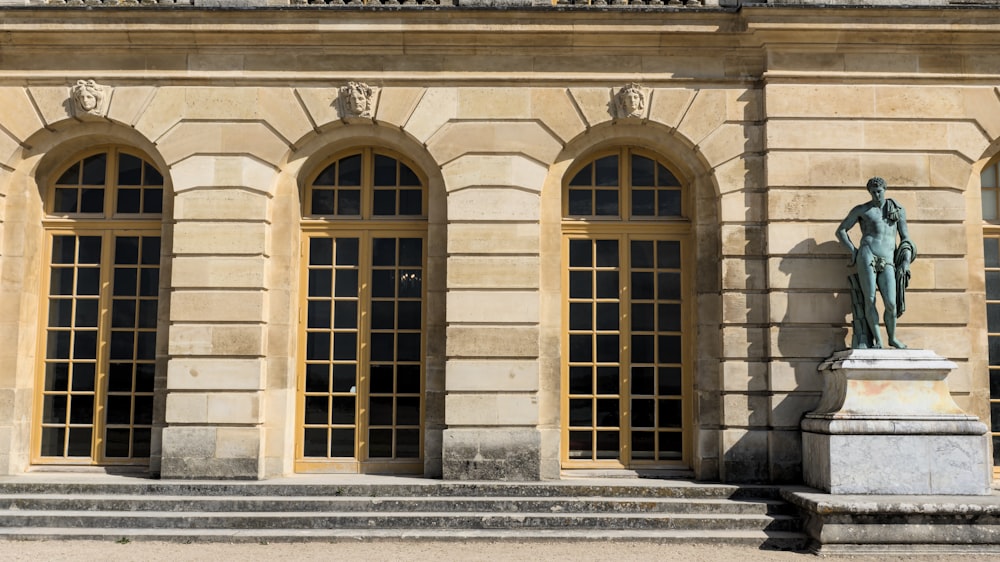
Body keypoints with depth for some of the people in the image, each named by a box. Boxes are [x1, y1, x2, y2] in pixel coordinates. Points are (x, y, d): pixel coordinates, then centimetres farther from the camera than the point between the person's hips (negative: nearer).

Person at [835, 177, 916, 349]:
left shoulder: (898, 209, 18)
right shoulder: (861, 210, 12)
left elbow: (905, 238, 17)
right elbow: (841, 231, 15)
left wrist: (906, 261, 4)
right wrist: (853, 251, 2)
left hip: (887, 263, 2)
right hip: (867, 257, -1)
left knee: (891, 304, -11)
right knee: (870, 300, -10)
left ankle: (892, 338, 13)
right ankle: (878, 340, 0)